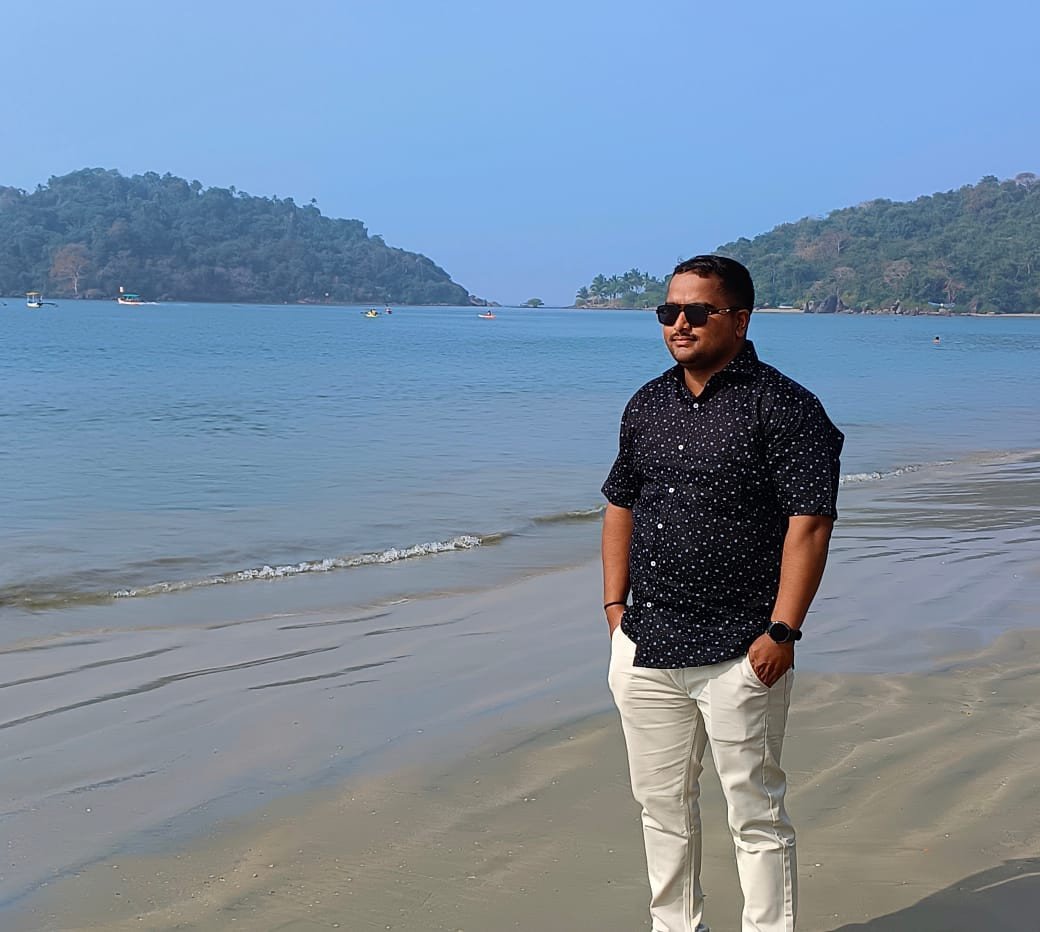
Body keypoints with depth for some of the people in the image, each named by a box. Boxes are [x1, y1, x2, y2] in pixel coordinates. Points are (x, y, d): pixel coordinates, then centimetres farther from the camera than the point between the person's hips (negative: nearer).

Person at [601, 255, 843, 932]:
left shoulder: (784, 406, -9)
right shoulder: (648, 405, 11)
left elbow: (810, 521, -14)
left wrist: (782, 630, -19)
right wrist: (616, 608, 11)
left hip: (739, 654, -6)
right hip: (644, 647, 7)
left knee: (756, 814, 3)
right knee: (662, 806, 17)